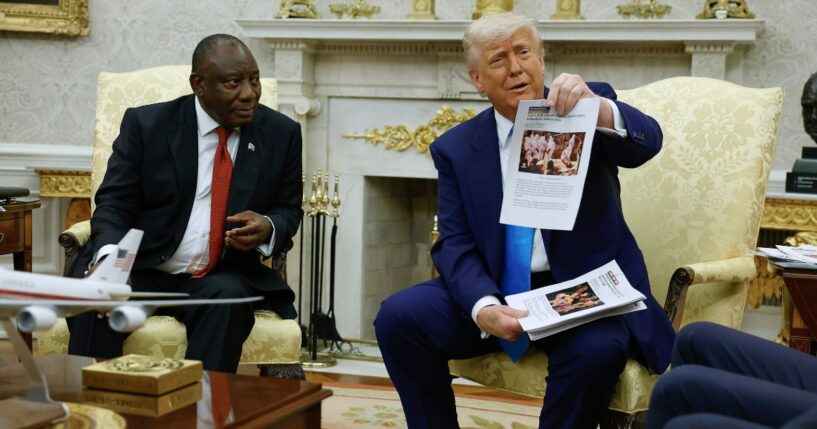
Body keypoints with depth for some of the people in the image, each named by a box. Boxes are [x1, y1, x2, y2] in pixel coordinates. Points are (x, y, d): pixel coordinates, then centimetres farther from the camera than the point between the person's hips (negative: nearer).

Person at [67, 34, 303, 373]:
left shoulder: (281, 133, 4)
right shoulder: (146, 124, -1)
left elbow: (289, 211, 11)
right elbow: (113, 203, -2)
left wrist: (269, 228, -15)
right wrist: (109, 256, -25)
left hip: (221, 281, 1)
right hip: (142, 272, 0)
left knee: (228, 298, -33)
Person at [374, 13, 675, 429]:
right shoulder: (455, 148, 4)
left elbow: (646, 142, -19)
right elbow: (456, 246, -2)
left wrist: (597, 107, -42)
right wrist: (483, 307, -23)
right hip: (496, 291, 2)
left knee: (596, 349, -34)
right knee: (398, 316, -19)